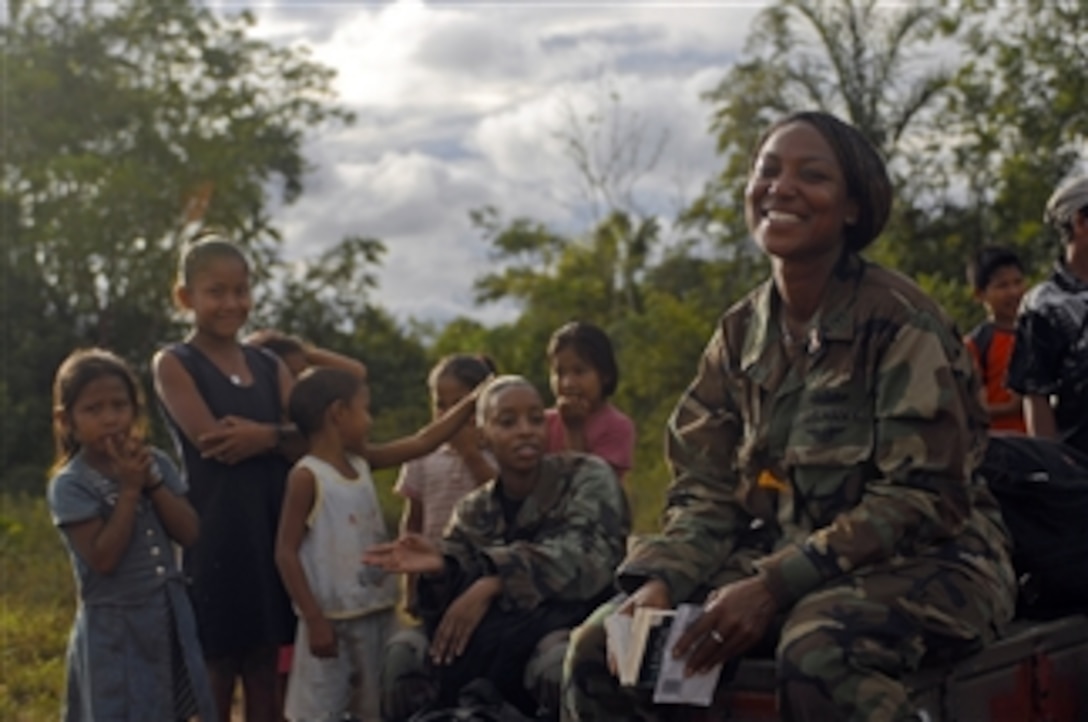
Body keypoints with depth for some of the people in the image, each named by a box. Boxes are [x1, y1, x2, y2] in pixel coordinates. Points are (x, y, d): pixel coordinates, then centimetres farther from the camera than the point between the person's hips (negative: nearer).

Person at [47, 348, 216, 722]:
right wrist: (130, 488, -20)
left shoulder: (155, 463, 2)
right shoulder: (69, 484, -13)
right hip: (114, 628, -5)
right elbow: (104, 558, -20)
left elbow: (189, 532, -5)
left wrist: (150, 480, -14)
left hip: (170, 617, 5)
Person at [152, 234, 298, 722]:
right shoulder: (173, 364, -2)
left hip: (272, 530, 5)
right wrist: (281, 432, -6)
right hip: (215, 535, -5)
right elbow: (212, 441, -14)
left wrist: (265, 437, -16)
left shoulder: (269, 366, 12)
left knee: (265, 679, 11)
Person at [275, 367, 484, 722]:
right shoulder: (307, 476, -14)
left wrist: (472, 400, 9)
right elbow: (286, 552, -16)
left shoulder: (362, 463, 7)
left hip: (376, 615, 8)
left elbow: (422, 442, 12)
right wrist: (315, 620, -19)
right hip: (333, 619, -7)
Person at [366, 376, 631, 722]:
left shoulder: (588, 478, -2)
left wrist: (492, 583, -30)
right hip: (506, 655, 4)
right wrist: (440, 568, -22)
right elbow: (466, 590, 0)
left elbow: (584, 557, -20)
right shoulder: (474, 512, 11)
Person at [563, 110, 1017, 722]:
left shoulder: (899, 320, -11)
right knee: (600, 647, -12)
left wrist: (774, 589, -23)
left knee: (819, 650, -39)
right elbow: (706, 492, 7)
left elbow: (925, 497, -17)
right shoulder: (742, 332, 7)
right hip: (783, 556, 6)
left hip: (923, 563, -5)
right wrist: (660, 581, -15)